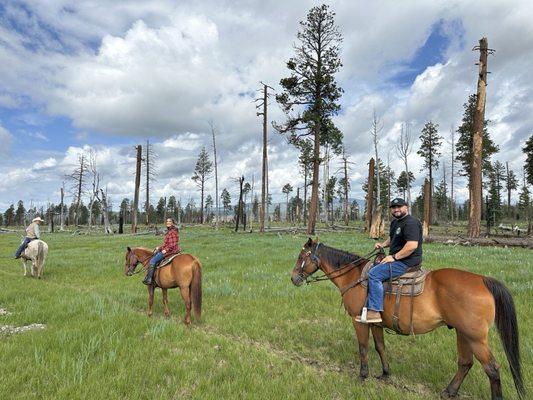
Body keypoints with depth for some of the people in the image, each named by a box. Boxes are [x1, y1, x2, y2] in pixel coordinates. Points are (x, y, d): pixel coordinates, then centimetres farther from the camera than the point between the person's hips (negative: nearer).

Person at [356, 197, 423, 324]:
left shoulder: (411, 223, -16)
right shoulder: (395, 222, 16)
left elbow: (412, 245, -27)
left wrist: (394, 257, -23)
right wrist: (383, 244, 12)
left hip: (406, 261, -11)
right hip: (397, 258, 11)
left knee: (374, 274, -22)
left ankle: (374, 312, -21)